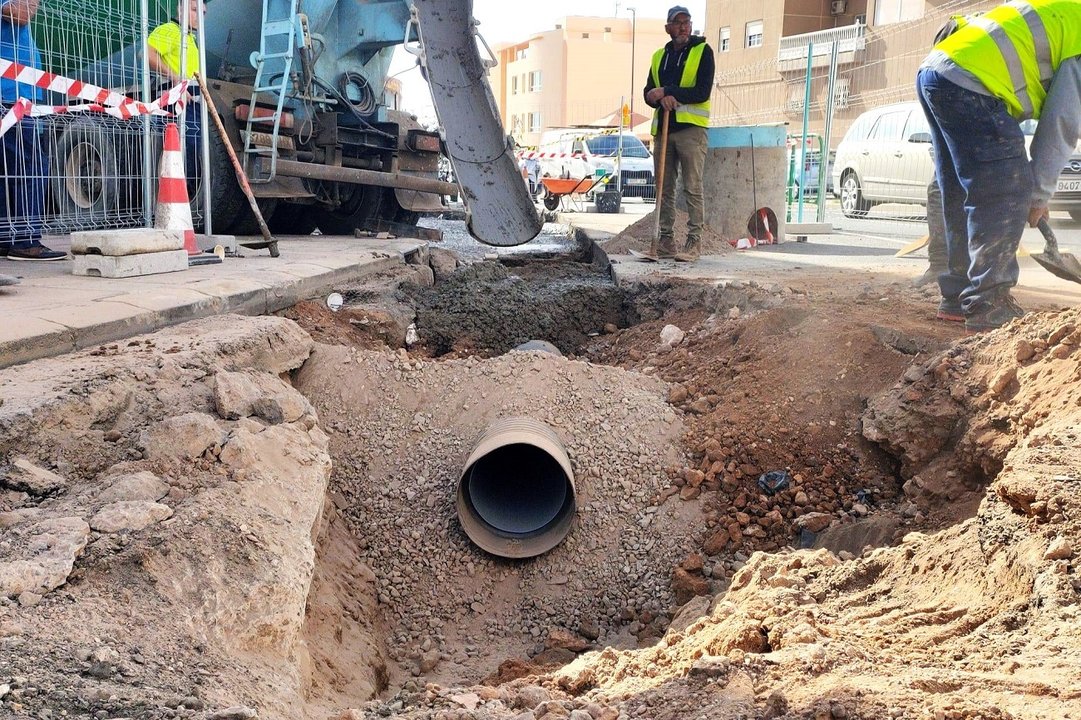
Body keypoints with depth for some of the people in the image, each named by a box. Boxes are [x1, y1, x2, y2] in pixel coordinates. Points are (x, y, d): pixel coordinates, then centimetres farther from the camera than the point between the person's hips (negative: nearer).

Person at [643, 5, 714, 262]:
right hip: (662, 129, 5)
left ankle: (694, 241, -5)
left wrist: (666, 91, -11)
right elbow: (649, 93, 11)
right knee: (664, 189, 7)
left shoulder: (702, 51, 2)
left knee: (692, 188, -6)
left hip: (690, 129, -5)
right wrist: (661, 99, -12)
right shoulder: (659, 56, 17)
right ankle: (665, 238, 13)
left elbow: (702, 92, -9)